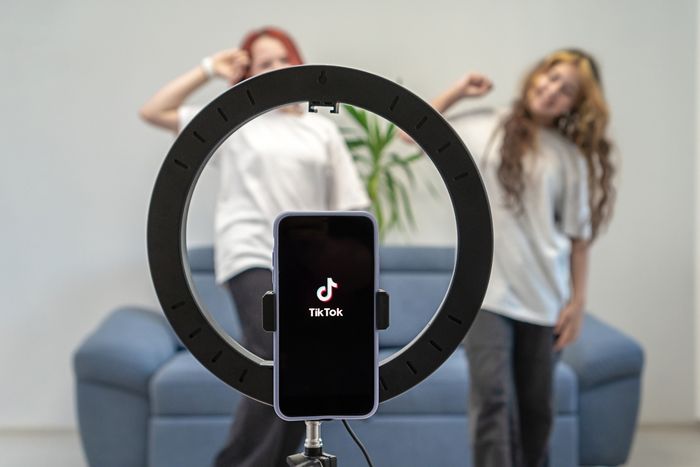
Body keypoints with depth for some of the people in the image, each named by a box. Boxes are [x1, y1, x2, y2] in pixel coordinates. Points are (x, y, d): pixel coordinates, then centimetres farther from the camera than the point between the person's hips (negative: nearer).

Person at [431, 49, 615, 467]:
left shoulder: (572, 156, 5)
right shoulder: (485, 128, 5)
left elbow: (578, 236, 5)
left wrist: (578, 301, 0)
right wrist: (459, 91, 6)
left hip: (544, 298, 2)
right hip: (488, 291, -2)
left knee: (537, 405, 11)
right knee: (493, 396, -13)